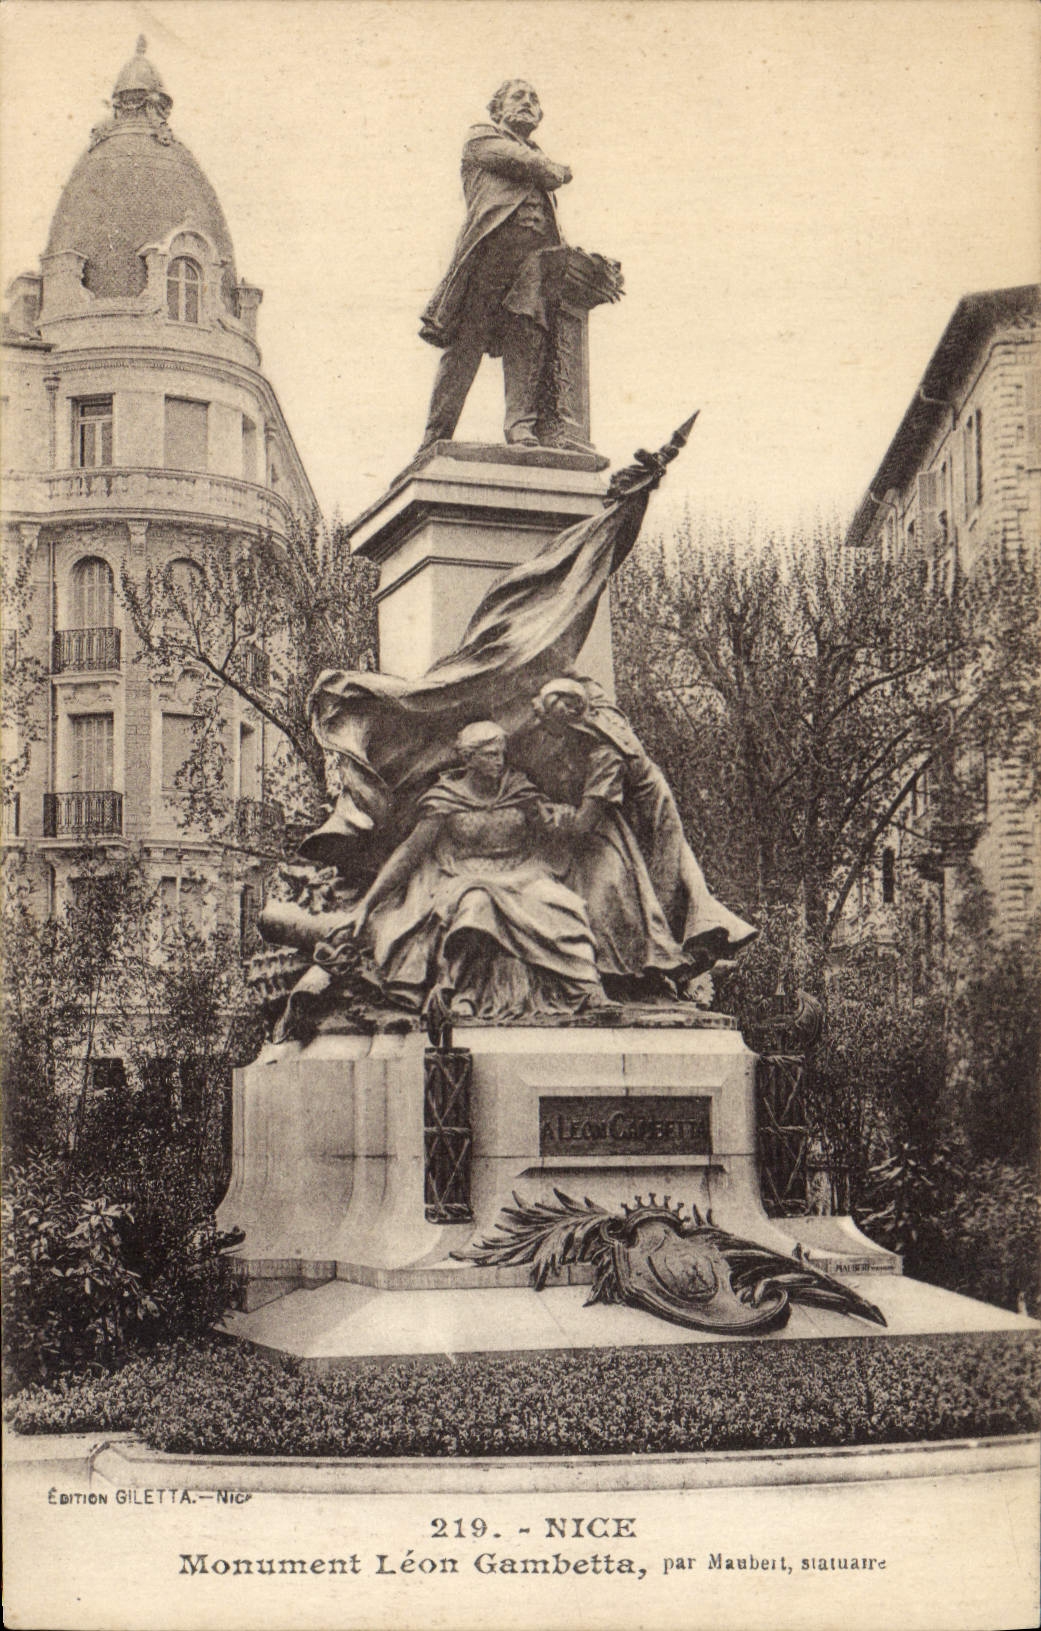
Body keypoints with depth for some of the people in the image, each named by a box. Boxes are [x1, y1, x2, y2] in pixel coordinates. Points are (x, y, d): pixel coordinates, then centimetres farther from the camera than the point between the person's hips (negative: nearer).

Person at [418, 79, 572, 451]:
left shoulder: (540, 157, 37)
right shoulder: (481, 138, 20)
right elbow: (522, 163, 1)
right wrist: (558, 172, 19)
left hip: (535, 256, 5)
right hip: (489, 249, -5)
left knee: (527, 343, -13)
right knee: (465, 341, -11)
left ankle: (522, 430, -23)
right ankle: (436, 436, -12)